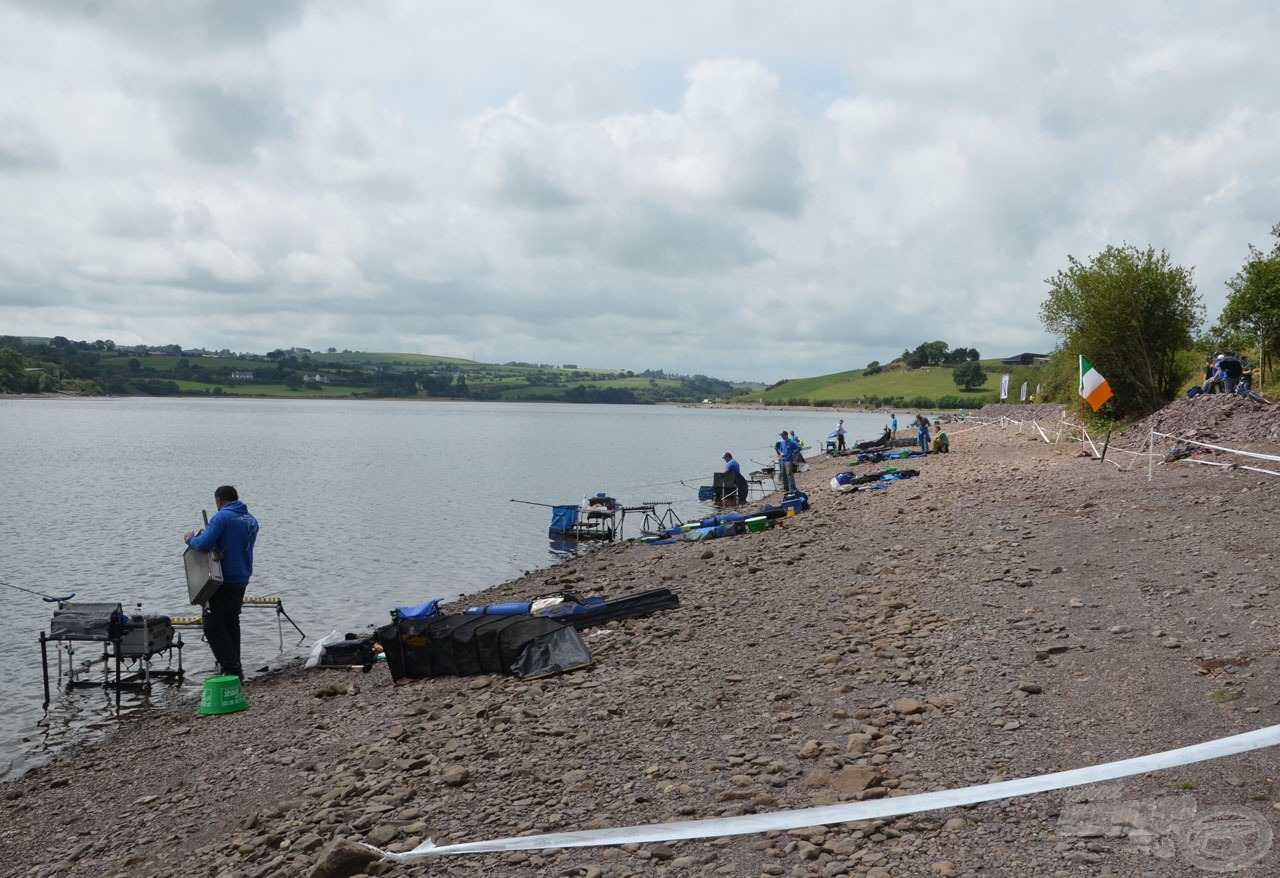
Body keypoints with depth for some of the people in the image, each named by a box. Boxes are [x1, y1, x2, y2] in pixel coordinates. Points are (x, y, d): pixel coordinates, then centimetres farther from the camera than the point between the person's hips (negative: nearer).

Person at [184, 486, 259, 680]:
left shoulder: (222, 516, -14)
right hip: (242, 580, 8)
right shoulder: (251, 520, 11)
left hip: (224, 581, -8)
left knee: (213, 626, -2)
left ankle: (232, 669, -7)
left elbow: (203, 544, -24)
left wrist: (190, 538, -2)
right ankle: (235, 666, 27)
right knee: (231, 623, 21)